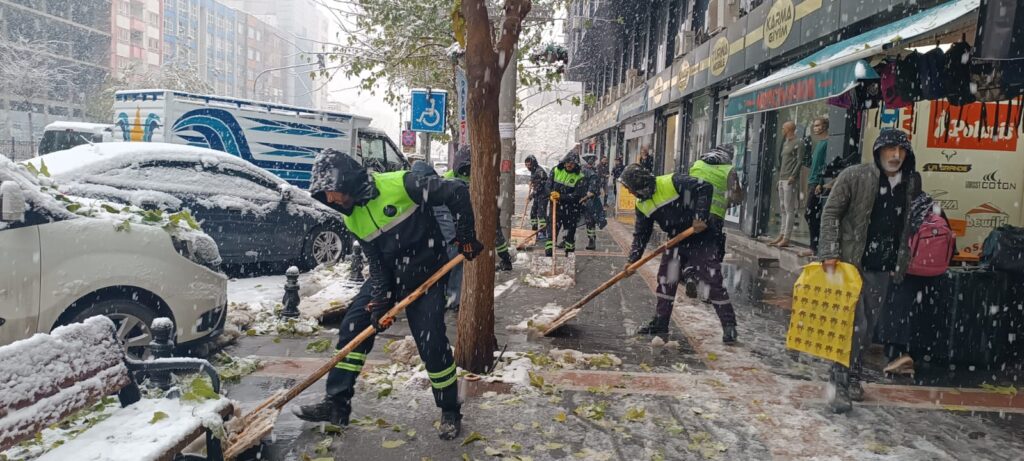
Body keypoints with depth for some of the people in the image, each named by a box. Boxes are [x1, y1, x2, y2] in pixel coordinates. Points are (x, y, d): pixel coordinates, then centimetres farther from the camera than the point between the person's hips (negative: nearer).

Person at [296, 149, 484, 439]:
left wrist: (465, 237, -17)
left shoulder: (399, 185, -23)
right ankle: (336, 405, 13)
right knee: (352, 326, 0)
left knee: (432, 345, -8)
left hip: (426, 276, -6)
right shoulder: (352, 219, 0)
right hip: (387, 277, 7)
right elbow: (376, 264, 0)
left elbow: (457, 192, -21)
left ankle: (450, 411, 14)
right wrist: (379, 304, -10)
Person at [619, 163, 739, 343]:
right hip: (676, 242, 7)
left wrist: (701, 217, -28)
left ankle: (729, 325, 3)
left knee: (713, 280, -7)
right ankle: (660, 322, 21)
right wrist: (633, 259, -3)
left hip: (701, 237, -7)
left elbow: (705, 187, -24)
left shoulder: (672, 182, -22)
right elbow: (640, 233, 6)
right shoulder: (642, 205, 1)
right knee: (665, 279, 8)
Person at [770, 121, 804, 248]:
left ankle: (786, 238, -12)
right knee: (783, 209, 9)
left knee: (789, 209, -10)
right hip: (782, 179, 9)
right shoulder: (785, 143, 21)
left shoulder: (798, 142, -5)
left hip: (790, 180, -9)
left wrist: (793, 176, -20)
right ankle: (781, 235, 12)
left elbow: (799, 161, -13)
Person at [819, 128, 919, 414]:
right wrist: (829, 253, -17)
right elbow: (831, 213, -9)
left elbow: (905, 228, 19)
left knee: (868, 327, 12)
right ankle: (840, 384, -1)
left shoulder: (908, 185, 8)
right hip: (851, 262, -5)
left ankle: (852, 377, 27)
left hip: (882, 269, 6)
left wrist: (900, 264, 17)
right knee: (854, 324, -10)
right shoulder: (854, 177, -8)